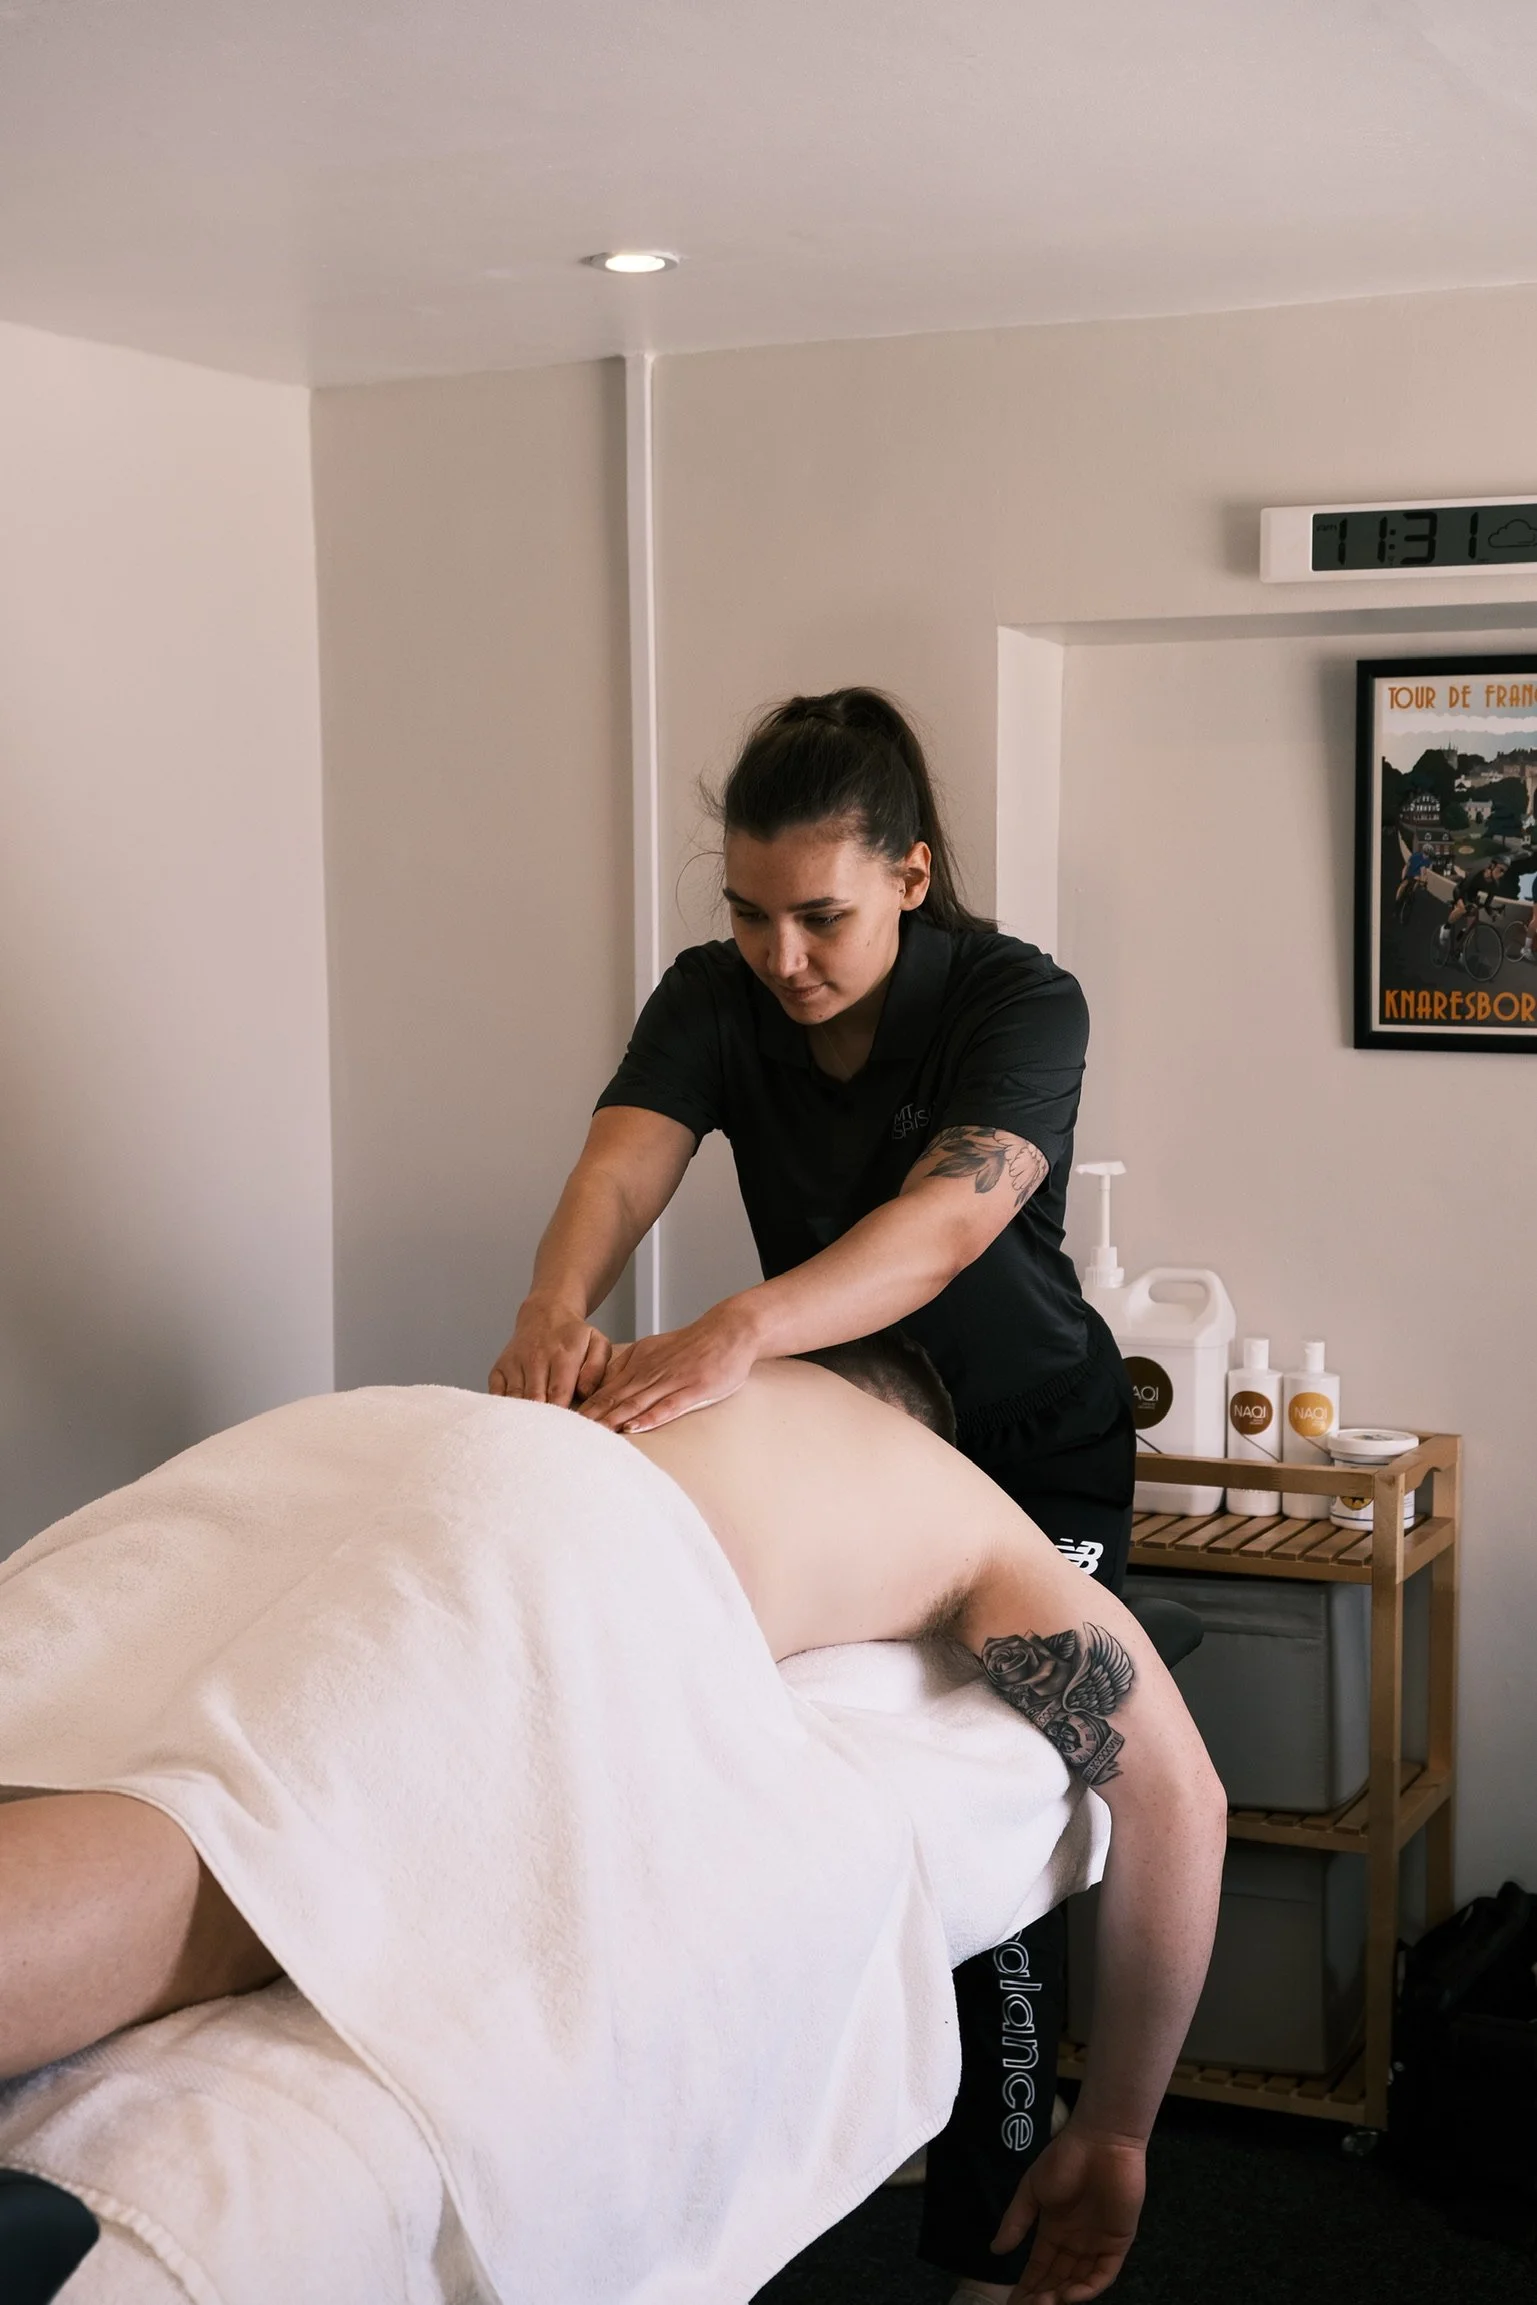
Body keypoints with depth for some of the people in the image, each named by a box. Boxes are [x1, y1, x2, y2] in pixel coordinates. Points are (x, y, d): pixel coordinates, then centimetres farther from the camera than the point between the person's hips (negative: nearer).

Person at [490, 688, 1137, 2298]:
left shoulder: (1017, 1001, -23)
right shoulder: (717, 997, -10)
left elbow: (950, 1215, -40)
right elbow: (625, 1156, -27)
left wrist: (735, 1334, -57)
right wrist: (557, 1305, -50)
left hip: (1032, 1455, -4)